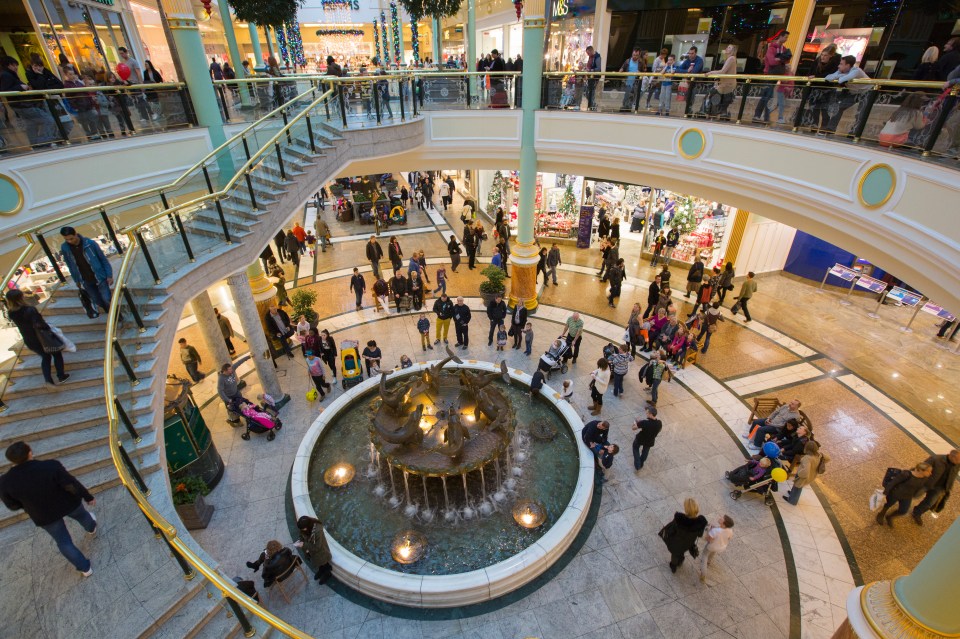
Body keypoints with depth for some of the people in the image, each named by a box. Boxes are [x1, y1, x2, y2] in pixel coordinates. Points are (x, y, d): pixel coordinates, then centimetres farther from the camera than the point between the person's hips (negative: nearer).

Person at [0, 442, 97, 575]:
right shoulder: (51, 466, -33)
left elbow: (13, 505, -8)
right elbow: (72, 484, -24)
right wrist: (88, 497, -7)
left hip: (44, 516, 1)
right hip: (68, 504, -1)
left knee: (64, 541, 21)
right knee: (81, 515, 34)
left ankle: (85, 568, 33)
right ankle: (91, 528, 66)